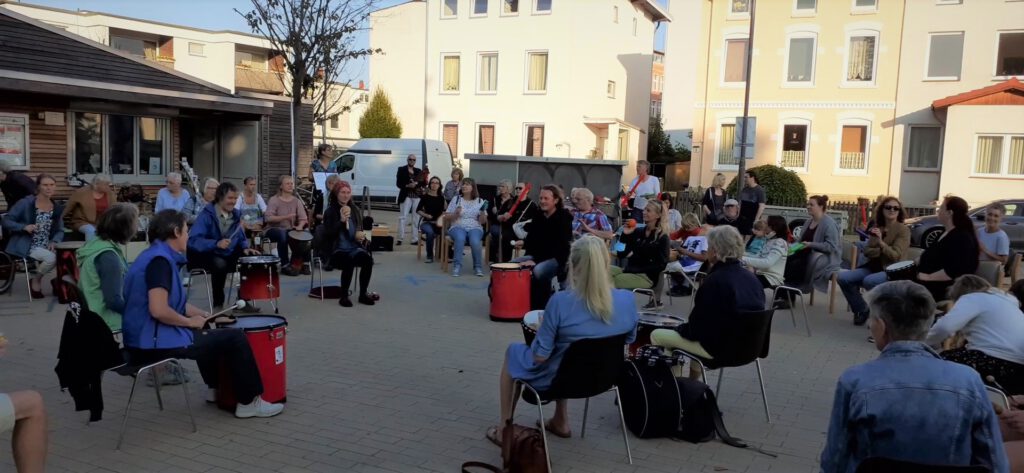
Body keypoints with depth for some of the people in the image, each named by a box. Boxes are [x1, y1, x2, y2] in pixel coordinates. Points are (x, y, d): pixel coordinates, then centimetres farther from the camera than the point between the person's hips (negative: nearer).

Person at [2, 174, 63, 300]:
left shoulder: (57, 207, 7)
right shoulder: (25, 203, -7)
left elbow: (60, 230, 9)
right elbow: (6, 221, -7)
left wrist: (54, 242, -12)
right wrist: (24, 227, -24)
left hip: (46, 247, 5)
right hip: (25, 245, -5)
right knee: (52, 258, -30)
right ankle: (35, 281, -1)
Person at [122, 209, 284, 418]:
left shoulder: (154, 255, 13)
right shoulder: (160, 260, -19)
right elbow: (158, 310, -29)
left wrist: (204, 315, 15)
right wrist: (190, 322, -14)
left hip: (147, 337, 11)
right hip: (155, 341, -11)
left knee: (206, 330, 35)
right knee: (234, 337, -6)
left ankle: (215, 387, 41)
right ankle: (249, 402, 2)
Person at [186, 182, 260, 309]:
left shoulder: (236, 215, 4)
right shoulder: (207, 215, -17)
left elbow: (241, 238, 13)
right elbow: (193, 240, -27)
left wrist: (245, 248, -9)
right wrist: (216, 243, -40)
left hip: (228, 255, 7)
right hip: (206, 255, -7)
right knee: (220, 264, -36)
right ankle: (218, 304, -17)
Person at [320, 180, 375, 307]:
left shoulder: (355, 210, 11)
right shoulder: (330, 211, -1)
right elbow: (328, 234, -12)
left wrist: (361, 235, -3)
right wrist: (341, 220, -23)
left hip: (354, 247, 4)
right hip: (336, 249, -4)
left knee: (368, 258, -28)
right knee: (349, 261, -35)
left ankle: (363, 294, -14)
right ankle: (344, 296, -18)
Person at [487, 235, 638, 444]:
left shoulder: (561, 302, -30)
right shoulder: (627, 300, -17)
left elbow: (540, 356, -21)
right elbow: (629, 340, 2)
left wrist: (542, 328, -2)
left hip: (554, 380, -4)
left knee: (513, 351, 27)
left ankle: (504, 429, 33)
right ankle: (560, 422, 39)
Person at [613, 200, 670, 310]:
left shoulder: (662, 237, -4)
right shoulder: (638, 231, 10)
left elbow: (661, 265, -10)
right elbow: (621, 254, 7)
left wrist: (636, 270, -15)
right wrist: (625, 235, -8)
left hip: (647, 276, -6)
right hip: (630, 271, 6)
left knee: (613, 281, -27)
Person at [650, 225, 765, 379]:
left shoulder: (714, 281, -23)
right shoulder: (751, 278, 0)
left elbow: (697, 324, -19)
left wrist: (680, 329, 3)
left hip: (718, 347, -8)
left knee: (656, 335, 7)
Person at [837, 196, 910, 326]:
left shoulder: (903, 230, -7)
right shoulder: (877, 227, 10)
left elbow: (896, 256, -17)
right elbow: (867, 252, 6)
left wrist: (881, 243, -32)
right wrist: (882, 251, -14)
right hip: (873, 267, 6)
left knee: (869, 281, -36)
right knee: (843, 277, -14)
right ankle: (861, 310, 5)